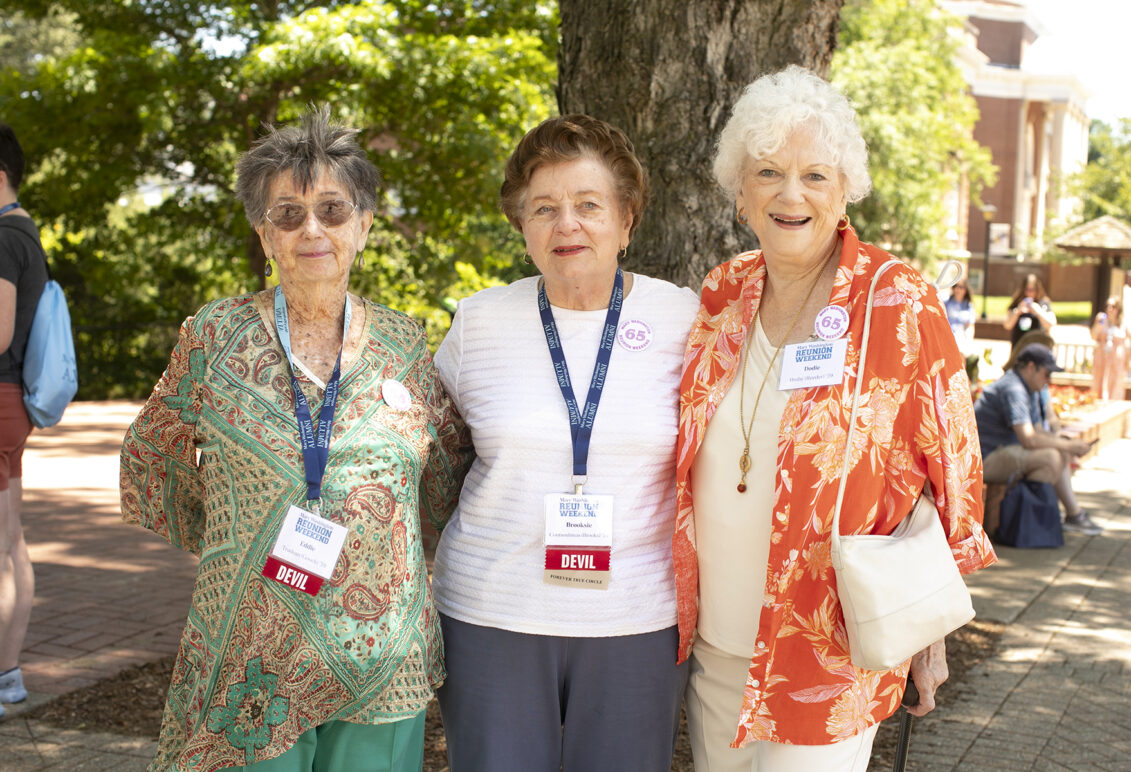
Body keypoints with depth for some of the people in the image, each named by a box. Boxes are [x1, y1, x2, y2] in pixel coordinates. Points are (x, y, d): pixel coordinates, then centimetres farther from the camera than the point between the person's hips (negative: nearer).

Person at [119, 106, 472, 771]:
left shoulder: (403, 344, 4)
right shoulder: (216, 336, 0)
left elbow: (448, 485, 15)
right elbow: (149, 464, 12)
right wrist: (228, 539, 11)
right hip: (250, 660, -1)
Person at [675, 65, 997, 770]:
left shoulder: (899, 305, -12)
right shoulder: (722, 295, 2)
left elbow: (950, 476, -6)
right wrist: (680, 613, 13)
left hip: (832, 659, -5)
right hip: (714, 647, 5)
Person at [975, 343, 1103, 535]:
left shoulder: (1031, 390, 15)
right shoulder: (1013, 389, -20)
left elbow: (1038, 431, 21)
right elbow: (1029, 439, -29)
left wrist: (1069, 443, 3)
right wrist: (1068, 445, -18)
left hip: (1002, 451, 11)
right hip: (985, 460, -11)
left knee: (1062, 454, 16)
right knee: (1051, 457, -27)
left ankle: (1074, 513, 17)